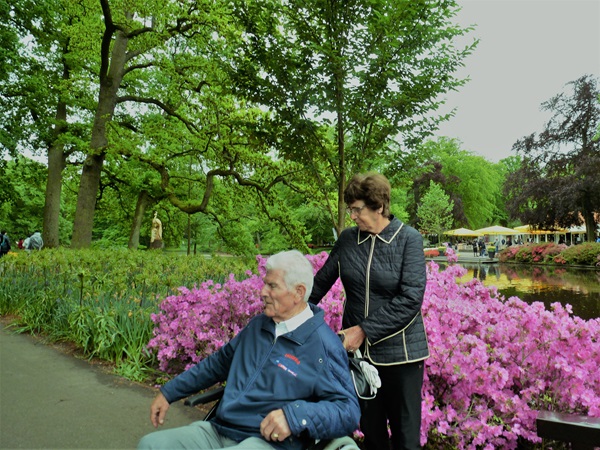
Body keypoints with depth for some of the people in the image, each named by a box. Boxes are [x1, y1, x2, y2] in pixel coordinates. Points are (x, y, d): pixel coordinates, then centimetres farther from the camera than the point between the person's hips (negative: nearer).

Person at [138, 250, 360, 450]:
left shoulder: (324, 345, -11)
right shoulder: (259, 324, 12)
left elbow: (349, 411, -14)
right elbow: (219, 362, 24)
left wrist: (295, 414, -30)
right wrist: (169, 392, 24)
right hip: (217, 430, 7)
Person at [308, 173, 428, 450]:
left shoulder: (409, 239, -9)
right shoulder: (347, 238, 1)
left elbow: (411, 299, -16)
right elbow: (321, 283, 9)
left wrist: (365, 330, -19)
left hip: (399, 351, -3)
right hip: (357, 350, 3)